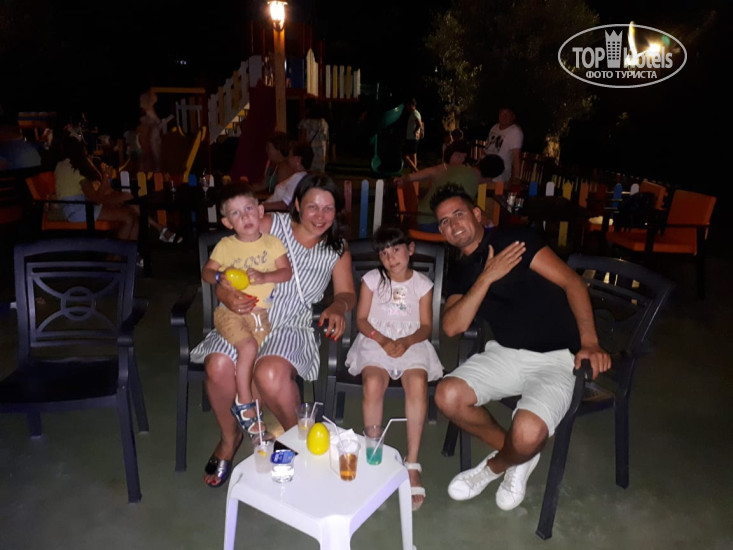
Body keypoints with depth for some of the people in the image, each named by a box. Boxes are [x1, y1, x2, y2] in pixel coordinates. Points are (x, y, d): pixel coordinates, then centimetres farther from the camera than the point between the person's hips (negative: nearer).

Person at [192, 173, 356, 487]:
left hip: (291, 326, -1)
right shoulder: (270, 225, 3)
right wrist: (225, 294, -19)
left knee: (271, 374, -33)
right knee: (218, 365, -29)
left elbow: (346, 293, 5)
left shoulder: (337, 249, 11)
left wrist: (338, 308, -19)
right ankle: (229, 437, 3)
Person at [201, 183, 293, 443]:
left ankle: (245, 403, 5)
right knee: (248, 348, -24)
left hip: (262, 311, 2)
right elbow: (206, 271, 8)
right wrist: (218, 277, -15)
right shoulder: (225, 246, 4)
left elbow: (286, 272, -2)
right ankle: (246, 406, -6)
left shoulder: (272, 243, 5)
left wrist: (264, 277, -19)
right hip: (230, 310, -1)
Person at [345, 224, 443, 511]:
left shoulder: (422, 284, 5)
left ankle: (412, 463, -20)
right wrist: (383, 340, -15)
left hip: (411, 343, 0)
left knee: (417, 385, -31)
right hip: (376, 341, 0)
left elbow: (426, 326, 4)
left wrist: (406, 342, -16)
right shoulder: (372, 279, 5)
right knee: (373, 384, -31)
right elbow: (361, 320, 3)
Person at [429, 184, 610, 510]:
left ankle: (498, 464, 10)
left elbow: (572, 281, -8)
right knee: (447, 396, -19)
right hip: (506, 354, 5)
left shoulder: (515, 239, -3)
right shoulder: (458, 275, 12)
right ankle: (513, 452, 9)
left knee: (528, 433, -30)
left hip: (557, 358, -5)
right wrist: (488, 276, -13)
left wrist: (589, 342, -19)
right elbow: (453, 327, -5)